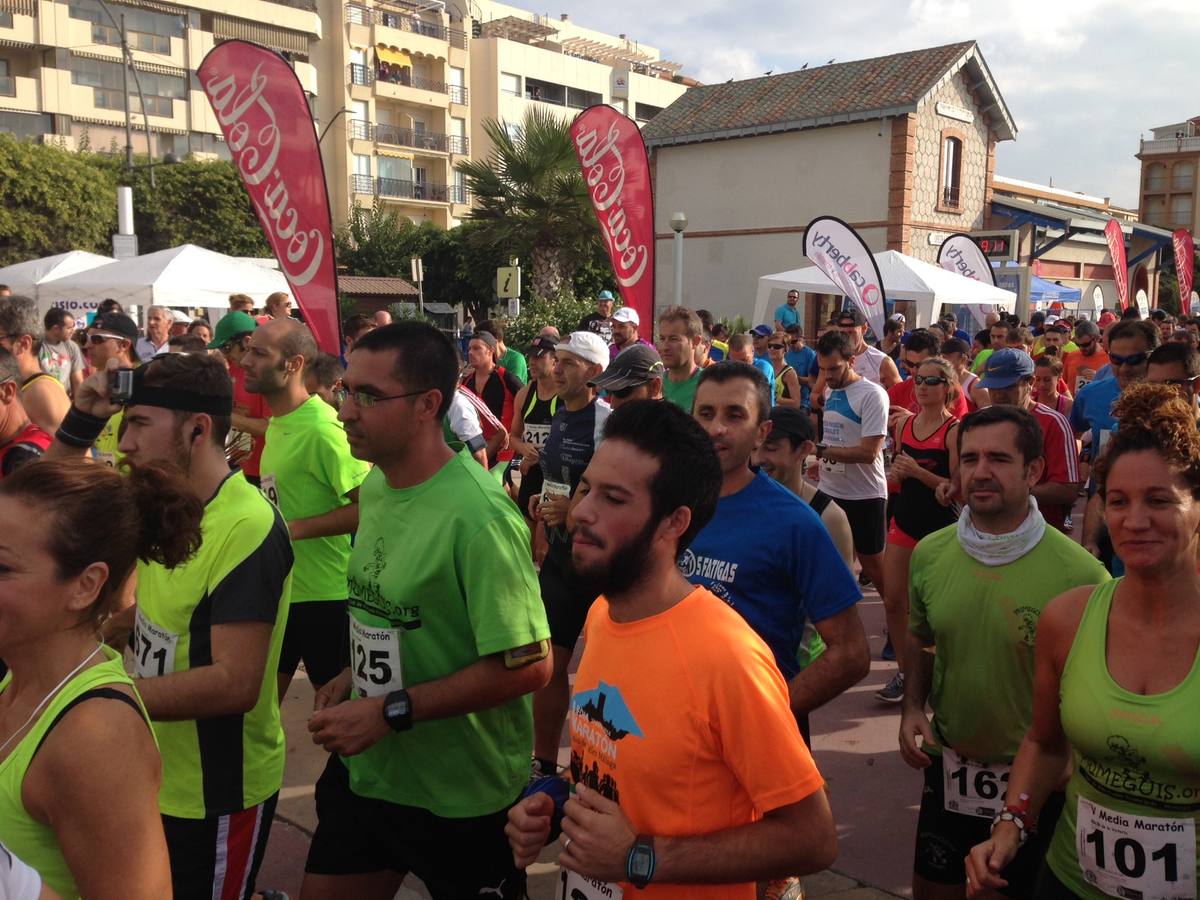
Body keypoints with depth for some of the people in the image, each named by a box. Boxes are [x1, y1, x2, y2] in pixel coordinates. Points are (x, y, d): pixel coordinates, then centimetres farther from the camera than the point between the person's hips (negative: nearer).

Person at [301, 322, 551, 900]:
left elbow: (528, 665, -26)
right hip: (365, 771, 7)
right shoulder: (375, 484, 2)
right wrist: (351, 680, 0)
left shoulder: (477, 515, -25)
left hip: (462, 797, -7)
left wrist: (391, 711, -24)